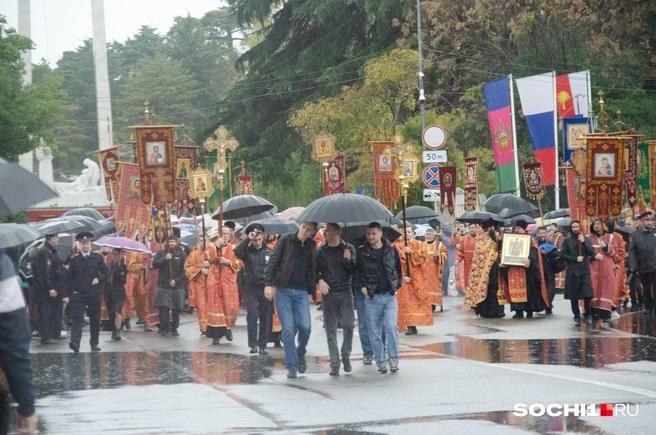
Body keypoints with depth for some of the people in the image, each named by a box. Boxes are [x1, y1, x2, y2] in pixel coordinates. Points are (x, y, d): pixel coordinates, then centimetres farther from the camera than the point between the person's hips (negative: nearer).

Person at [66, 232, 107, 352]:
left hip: (94, 294, 2)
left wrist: (99, 279, -12)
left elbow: (105, 273, 9)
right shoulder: (74, 260, 6)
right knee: (77, 318, -13)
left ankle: (94, 344, 20)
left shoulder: (98, 258, 8)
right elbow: (70, 278, 6)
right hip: (78, 294, -2)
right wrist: (68, 295, 1)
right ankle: (75, 343, -24)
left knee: (95, 320, 8)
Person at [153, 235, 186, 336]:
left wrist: (176, 280, -11)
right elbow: (155, 264, -5)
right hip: (163, 285, 0)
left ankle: (174, 329, 13)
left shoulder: (181, 254, 3)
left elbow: (183, 270, -1)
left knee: (176, 309, 3)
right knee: (163, 308, -9)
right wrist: (165, 259, -17)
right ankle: (164, 328, -1)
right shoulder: (161, 253, 8)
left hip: (177, 286, 0)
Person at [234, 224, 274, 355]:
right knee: (252, 316, -9)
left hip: (266, 288, 1)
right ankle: (253, 344, -6)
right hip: (251, 289, -1)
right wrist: (248, 239, -18)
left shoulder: (269, 252, 6)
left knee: (266, 318, 3)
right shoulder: (247, 251, 3)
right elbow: (237, 252, -19)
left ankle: (263, 345, 11)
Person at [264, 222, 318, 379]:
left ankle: (300, 354, 17)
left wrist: (311, 292, 7)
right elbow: (273, 261, -2)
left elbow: (312, 270, 15)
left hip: (302, 292, 2)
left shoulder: (311, 246, 8)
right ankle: (291, 366, 3)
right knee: (288, 329, -6)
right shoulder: (286, 240, 0)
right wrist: (269, 283, -10)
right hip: (283, 290, -2)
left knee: (305, 327, -11)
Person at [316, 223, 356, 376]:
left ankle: (346, 355, 11)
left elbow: (354, 271, 3)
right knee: (331, 329, -1)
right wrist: (320, 280, -8)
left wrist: (348, 260, -17)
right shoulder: (321, 251, 8)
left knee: (348, 325, -10)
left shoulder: (348, 249, 7)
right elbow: (315, 270, 12)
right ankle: (334, 363, 3)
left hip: (345, 292, -1)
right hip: (328, 293, 1)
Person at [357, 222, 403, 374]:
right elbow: (357, 271, 11)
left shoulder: (391, 250, 5)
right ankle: (381, 362, 10)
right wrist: (362, 287, -1)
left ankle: (393, 359, -3)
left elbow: (398, 269, 14)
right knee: (375, 332, 2)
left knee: (391, 326, -15)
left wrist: (397, 286, 4)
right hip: (372, 297, 1)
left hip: (390, 295, -1)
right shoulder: (362, 252, 2)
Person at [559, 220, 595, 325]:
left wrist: (584, 242, -11)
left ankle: (587, 315, 7)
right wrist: (575, 259, -8)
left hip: (585, 270, 0)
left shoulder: (585, 240, 10)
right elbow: (562, 255, 0)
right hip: (572, 271, 0)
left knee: (587, 295, -8)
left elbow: (592, 252, 0)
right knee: (573, 297, 1)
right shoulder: (567, 241, 7)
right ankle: (577, 316, 11)